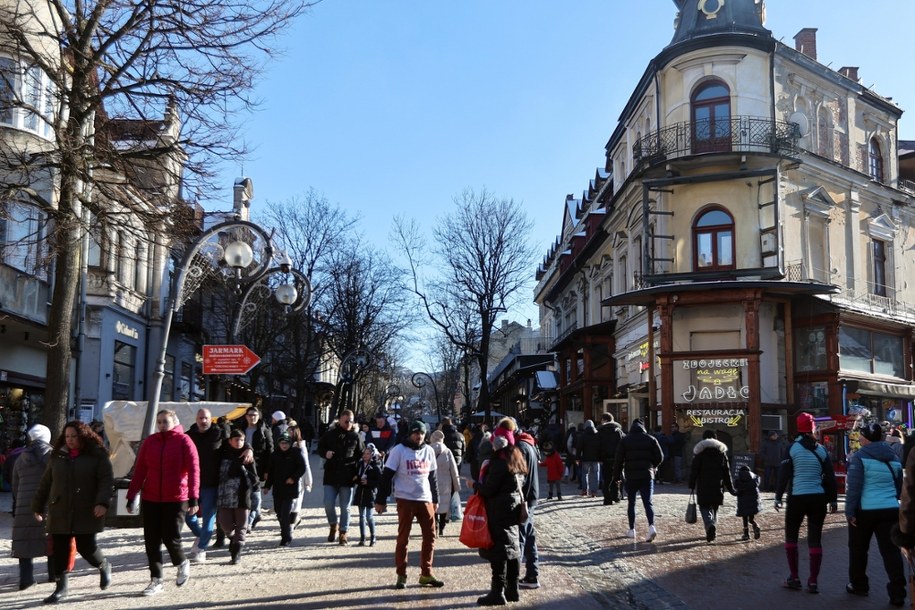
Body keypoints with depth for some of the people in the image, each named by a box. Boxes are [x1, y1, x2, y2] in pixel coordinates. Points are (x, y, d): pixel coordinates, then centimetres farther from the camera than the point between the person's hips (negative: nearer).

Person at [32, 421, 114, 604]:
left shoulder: (97, 456, -2)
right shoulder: (58, 457, 10)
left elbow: (107, 480, -10)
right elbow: (45, 484, 17)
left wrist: (102, 502, -24)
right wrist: (38, 506, 19)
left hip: (86, 513, -4)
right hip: (60, 513, 4)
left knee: (86, 546, -5)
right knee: (59, 550, 2)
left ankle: (104, 566, 26)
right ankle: (61, 587, 15)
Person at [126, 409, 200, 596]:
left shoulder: (184, 441, -4)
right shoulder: (149, 441, 6)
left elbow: (193, 470, -9)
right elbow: (139, 470, 6)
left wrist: (193, 498, -16)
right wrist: (131, 497, 2)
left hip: (176, 499, -4)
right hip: (150, 499, 4)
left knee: (170, 538, -5)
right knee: (152, 541, 4)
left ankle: (182, 564, 25)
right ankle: (156, 579, 16)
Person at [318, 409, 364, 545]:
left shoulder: (355, 436, 3)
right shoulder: (330, 434, 3)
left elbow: (362, 455, 8)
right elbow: (319, 448, 12)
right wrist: (325, 453, -11)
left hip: (347, 478, 0)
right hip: (331, 476, 0)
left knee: (345, 507, 5)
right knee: (328, 504, -3)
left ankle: (343, 533, 15)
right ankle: (333, 526, 24)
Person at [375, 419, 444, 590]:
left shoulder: (429, 451, 10)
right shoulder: (399, 450, -5)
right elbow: (387, 476, -5)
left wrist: (435, 499, 18)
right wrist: (380, 500, -8)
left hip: (425, 499, 5)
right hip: (405, 499, -5)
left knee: (430, 536, 5)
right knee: (403, 538, 2)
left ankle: (426, 574, 15)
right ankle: (401, 576, 11)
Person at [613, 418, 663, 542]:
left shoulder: (625, 440, 0)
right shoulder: (651, 439, 3)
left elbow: (618, 460, -2)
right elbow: (659, 457, 3)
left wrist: (616, 476, 4)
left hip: (631, 477, -1)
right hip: (647, 476, 1)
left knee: (631, 503, 11)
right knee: (647, 503, 0)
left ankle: (632, 530, 13)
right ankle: (651, 526, -20)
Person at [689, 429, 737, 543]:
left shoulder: (700, 451, -2)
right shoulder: (722, 451, 8)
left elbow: (694, 470, -6)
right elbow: (726, 472, 10)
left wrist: (691, 485, -3)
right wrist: (731, 488, 14)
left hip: (703, 487, -3)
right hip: (717, 487, 3)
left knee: (704, 508, 1)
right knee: (714, 508, 15)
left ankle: (710, 526, -25)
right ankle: (712, 533, 13)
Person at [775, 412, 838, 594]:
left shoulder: (792, 448, -5)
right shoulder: (821, 449, 4)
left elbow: (784, 474, -6)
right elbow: (830, 476, 6)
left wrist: (778, 497, 1)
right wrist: (832, 499, 13)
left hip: (797, 498, -2)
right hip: (818, 499, 2)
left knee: (791, 536, 12)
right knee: (815, 539, 6)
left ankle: (794, 578, 11)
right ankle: (813, 581, 4)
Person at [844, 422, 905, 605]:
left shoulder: (860, 456, -8)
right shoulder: (893, 457, 12)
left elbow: (853, 487, -13)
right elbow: (899, 487, 21)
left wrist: (849, 511, -10)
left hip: (865, 510, -5)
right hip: (890, 509, 5)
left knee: (858, 548, 13)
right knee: (891, 550, 3)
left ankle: (858, 585, 23)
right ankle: (897, 593, -2)